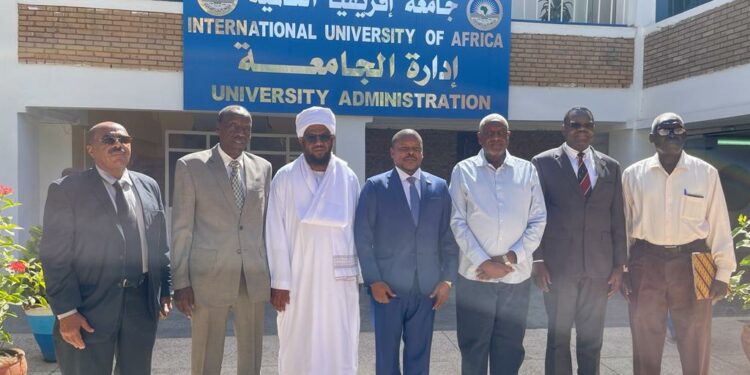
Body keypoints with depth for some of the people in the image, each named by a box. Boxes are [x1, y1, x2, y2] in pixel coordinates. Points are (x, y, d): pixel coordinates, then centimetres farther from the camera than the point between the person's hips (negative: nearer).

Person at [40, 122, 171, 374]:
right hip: (91, 306, -4)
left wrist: (164, 290, 9)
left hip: (143, 301, 4)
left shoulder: (149, 186, 8)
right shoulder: (66, 190, -6)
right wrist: (66, 311, -14)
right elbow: (55, 256, -9)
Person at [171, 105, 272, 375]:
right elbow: (181, 228, -3)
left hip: (254, 278, 3)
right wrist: (181, 282, -6)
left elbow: (266, 223, 11)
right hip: (209, 277, -3)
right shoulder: (191, 165, -2)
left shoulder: (262, 168, 8)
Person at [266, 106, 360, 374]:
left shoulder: (348, 178, 4)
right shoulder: (285, 178, -1)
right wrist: (279, 281, -6)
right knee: (297, 350, 8)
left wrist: (359, 274, 1)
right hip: (298, 280, -1)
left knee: (340, 349, 7)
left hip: (340, 279, 1)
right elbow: (276, 233, -3)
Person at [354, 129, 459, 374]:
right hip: (387, 285, -2)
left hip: (427, 286, 2)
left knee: (419, 353, 12)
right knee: (387, 352, 10)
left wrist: (447, 279, 1)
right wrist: (373, 280, -10)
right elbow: (363, 237, -4)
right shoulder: (375, 186, -1)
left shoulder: (439, 187, 7)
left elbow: (449, 236, 7)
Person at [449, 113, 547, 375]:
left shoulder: (527, 171, 5)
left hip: (517, 276, 1)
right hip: (475, 275, -1)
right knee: (473, 346, 9)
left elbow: (538, 221, 3)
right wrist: (484, 262, -11)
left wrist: (511, 258, -9)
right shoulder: (463, 171, 1)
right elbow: (458, 222, -3)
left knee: (510, 348, 12)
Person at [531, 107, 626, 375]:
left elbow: (617, 219, 10)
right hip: (558, 265, -3)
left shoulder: (611, 167, 10)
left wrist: (619, 264, 6)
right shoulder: (544, 162, 0)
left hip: (599, 267, 3)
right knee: (558, 337, 7)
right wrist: (537, 260, -8)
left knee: (592, 339, 12)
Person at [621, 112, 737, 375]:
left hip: (691, 264, 0)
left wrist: (723, 272, 1)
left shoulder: (706, 173, 1)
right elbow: (623, 225, 4)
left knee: (696, 347, 11)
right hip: (646, 263, 0)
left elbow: (719, 224, 3)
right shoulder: (633, 174, 0)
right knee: (645, 346, 12)